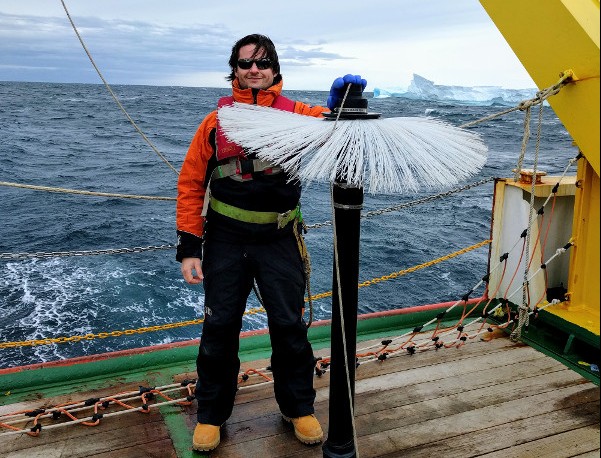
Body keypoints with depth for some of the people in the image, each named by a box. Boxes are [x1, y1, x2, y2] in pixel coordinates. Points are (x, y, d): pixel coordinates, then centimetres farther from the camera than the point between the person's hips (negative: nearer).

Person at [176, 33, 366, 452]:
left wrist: (342, 106, -33)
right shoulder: (217, 121, 2)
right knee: (220, 327, 9)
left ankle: (299, 406, 32)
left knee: (289, 325, 9)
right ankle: (211, 413, 29)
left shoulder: (297, 115, 1)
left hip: (279, 240, 0)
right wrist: (189, 246, -4)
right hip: (226, 239, 1)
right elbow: (191, 183, 2)